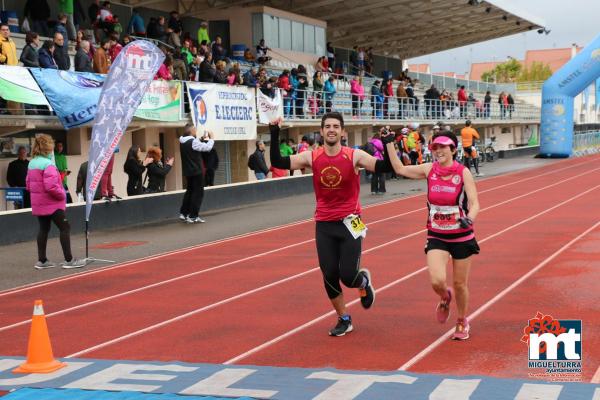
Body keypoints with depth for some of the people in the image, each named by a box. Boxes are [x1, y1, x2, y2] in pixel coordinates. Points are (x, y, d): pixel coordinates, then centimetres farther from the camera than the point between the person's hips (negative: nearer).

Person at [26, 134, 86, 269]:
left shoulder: (32, 163, 8)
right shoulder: (48, 164, -19)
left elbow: (28, 184, 13)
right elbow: (51, 186, -26)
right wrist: (62, 195, -11)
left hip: (38, 203, 9)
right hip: (52, 203, -9)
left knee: (43, 229, 14)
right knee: (65, 228, -2)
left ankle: (42, 261, 16)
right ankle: (69, 260, -2)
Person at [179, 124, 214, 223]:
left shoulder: (183, 142, 6)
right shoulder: (193, 142, -20)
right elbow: (208, 147, -18)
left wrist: (202, 138, 11)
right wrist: (211, 138, -3)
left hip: (188, 171, 8)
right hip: (196, 171, -8)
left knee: (190, 191, 21)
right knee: (198, 193, 0)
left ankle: (183, 213, 21)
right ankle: (193, 217, -1)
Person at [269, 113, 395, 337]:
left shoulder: (354, 156, -8)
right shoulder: (312, 157, -2)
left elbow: (384, 167, -17)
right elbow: (278, 162, -9)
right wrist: (274, 136, -17)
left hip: (349, 223, -3)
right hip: (324, 225, 3)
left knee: (348, 276, -8)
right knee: (329, 275, 2)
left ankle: (364, 281, 31)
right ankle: (344, 319, 23)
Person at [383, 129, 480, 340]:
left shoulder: (463, 172, -10)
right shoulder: (429, 169, -2)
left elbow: (474, 203, -15)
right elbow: (400, 169, 11)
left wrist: (469, 219, -35)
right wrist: (389, 143, 9)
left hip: (462, 236, -2)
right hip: (436, 236, 2)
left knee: (460, 284, 8)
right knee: (437, 281, -17)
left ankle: (462, 322, 34)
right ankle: (445, 298, 20)